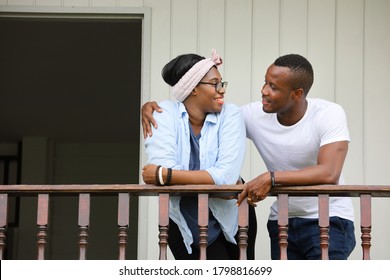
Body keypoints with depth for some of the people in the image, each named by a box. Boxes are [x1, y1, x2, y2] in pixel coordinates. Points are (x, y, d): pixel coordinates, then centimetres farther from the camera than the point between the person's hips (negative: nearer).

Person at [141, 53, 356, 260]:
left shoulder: (329, 114, -16)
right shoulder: (255, 115, -5)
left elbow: (329, 173, -30)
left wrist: (271, 178, -33)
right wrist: (152, 106, -10)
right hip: (283, 221, 5)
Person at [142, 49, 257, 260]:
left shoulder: (230, 114, -12)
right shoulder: (165, 114, -12)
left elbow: (226, 175, -27)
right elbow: (163, 167, -27)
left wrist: (164, 176, -28)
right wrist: (215, 182, -28)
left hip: (231, 218, 2)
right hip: (185, 223, -2)